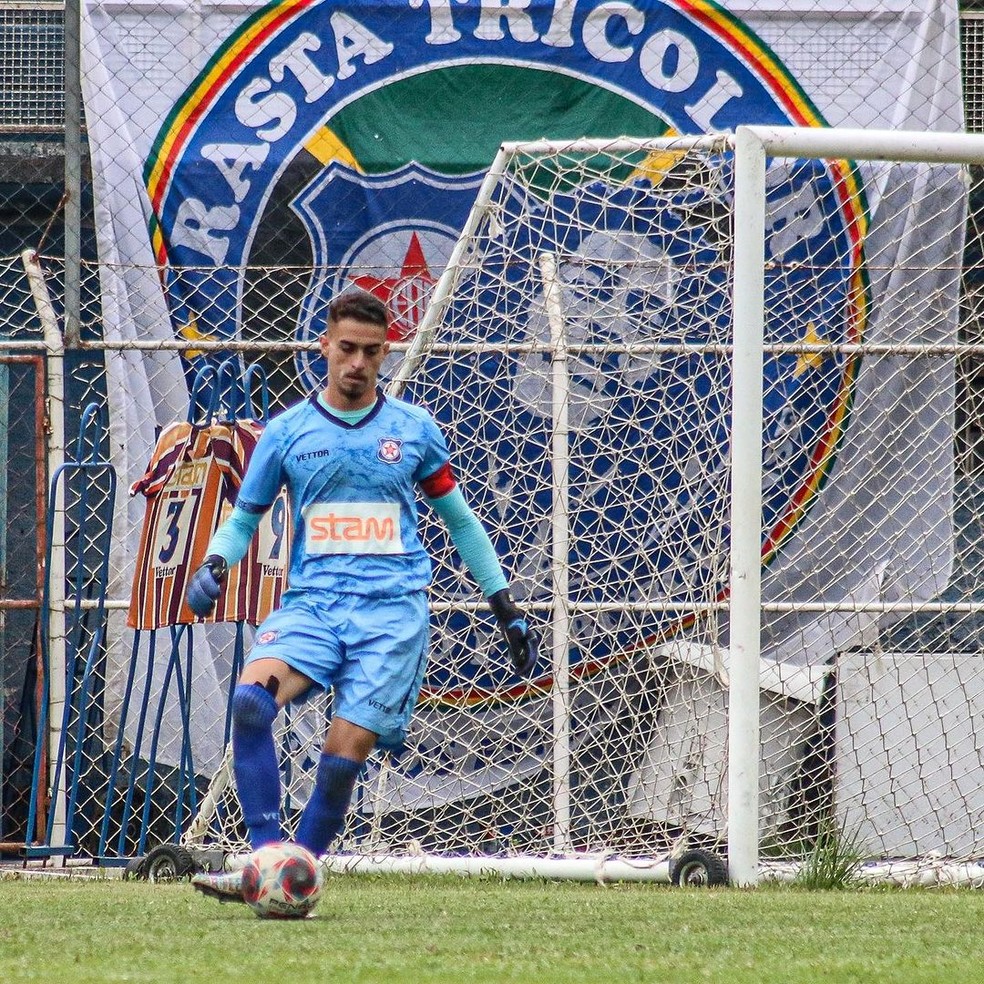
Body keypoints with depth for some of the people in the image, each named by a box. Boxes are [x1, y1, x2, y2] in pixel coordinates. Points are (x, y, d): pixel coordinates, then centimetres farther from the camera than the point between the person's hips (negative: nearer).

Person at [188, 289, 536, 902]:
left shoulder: (414, 429, 9)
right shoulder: (287, 432, 9)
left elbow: (458, 518, 19)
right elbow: (244, 518, 18)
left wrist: (505, 606, 18)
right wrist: (214, 564, -4)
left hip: (393, 606, -1)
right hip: (312, 601, 1)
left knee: (345, 754, -13)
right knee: (250, 698, -28)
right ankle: (266, 862, -27)